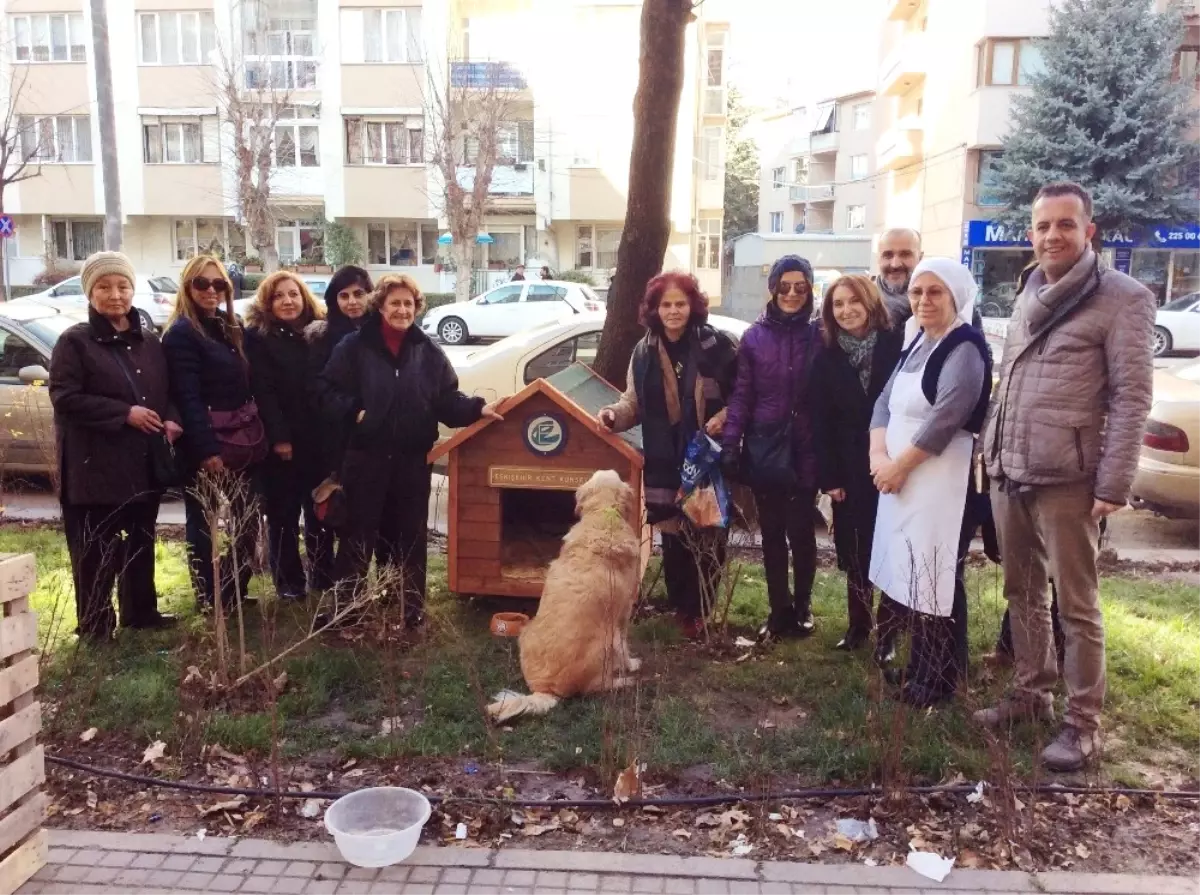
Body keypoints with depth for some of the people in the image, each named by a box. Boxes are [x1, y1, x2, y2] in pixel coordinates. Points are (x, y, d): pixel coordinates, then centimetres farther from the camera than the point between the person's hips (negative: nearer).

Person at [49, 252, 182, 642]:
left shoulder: (149, 342, 12)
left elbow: (166, 391, 18)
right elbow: (64, 397, -14)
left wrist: (170, 420, -3)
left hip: (144, 463, 6)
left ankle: (141, 612, 31)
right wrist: (125, 413, -19)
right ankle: (95, 626, 14)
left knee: (141, 543, 17)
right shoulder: (74, 342, -5)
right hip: (95, 466, -6)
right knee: (96, 552, 1)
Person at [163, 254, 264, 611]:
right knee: (202, 523, 6)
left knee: (248, 520, 11)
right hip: (206, 446, -7)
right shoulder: (180, 334, -10)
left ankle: (235, 591, 24)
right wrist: (206, 450, -22)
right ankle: (206, 598, 16)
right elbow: (187, 398, -17)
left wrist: (259, 434, 9)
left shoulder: (230, 327, 14)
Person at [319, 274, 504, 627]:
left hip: (413, 459, 3)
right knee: (359, 533, 3)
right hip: (365, 456, -2)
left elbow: (447, 400, 4)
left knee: (409, 535, 11)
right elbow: (328, 391, -3)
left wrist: (478, 408, -11)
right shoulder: (354, 346, -2)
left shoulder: (428, 351, 5)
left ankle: (409, 608, 23)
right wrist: (355, 412, -17)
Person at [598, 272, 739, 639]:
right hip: (665, 461, 3)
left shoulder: (718, 345, -6)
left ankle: (698, 609, 21)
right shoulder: (644, 352, 5)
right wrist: (614, 414, -9)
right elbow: (634, 402, 11)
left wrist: (725, 416, -14)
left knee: (710, 535, 4)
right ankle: (682, 608, 26)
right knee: (673, 535, 8)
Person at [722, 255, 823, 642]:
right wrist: (730, 444, -6)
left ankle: (802, 606, 28)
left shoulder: (819, 336, -1)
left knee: (801, 531, 6)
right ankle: (780, 610, 25)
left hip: (805, 450, -1)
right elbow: (741, 395, 1)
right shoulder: (754, 337, 2)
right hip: (764, 448, 2)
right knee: (771, 533, 11)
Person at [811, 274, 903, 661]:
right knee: (854, 552, 10)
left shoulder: (897, 347, -5)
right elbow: (822, 423, 2)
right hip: (850, 471, 3)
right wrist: (829, 477, -4)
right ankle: (858, 624, 26)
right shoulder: (826, 360, 3)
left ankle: (887, 631, 16)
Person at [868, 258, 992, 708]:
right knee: (903, 575, 14)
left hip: (940, 482, -9)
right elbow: (885, 401, 8)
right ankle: (916, 665, 28)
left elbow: (946, 418, -22)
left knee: (932, 580, -5)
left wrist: (900, 465, -15)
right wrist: (879, 456, -8)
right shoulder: (917, 344, 15)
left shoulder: (965, 348, -12)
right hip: (900, 478, 9)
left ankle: (935, 681, 9)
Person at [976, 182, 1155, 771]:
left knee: (1076, 605, 2)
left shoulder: (1122, 298, -6)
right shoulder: (1028, 297, 15)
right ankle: (1031, 694, 30)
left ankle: (1082, 722, 13)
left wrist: (1114, 485, -15)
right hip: (1008, 475, 7)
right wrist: (993, 453, 14)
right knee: (1022, 593, 16)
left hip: (1066, 480, -7)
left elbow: (1132, 396, -10)